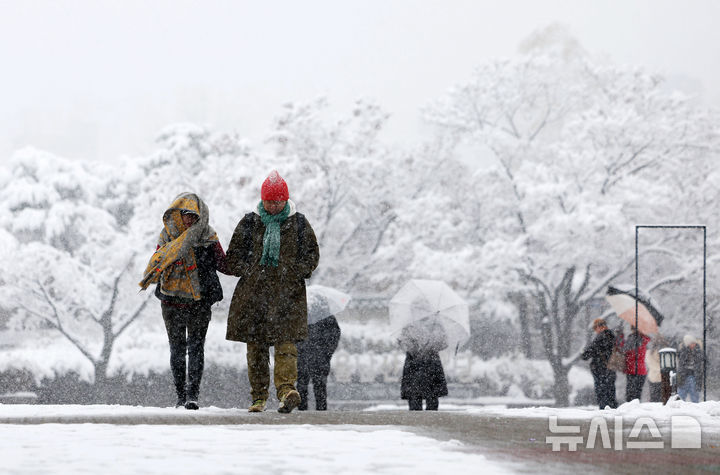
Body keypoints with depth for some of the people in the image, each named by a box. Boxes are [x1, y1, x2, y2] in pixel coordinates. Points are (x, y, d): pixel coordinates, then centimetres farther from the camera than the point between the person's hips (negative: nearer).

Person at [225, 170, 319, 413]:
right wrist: (250, 271, -4)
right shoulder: (249, 223, 8)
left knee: (285, 343, -16)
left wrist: (297, 272, -4)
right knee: (256, 346, 2)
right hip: (254, 292, 2)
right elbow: (233, 257, 12)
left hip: (287, 293, -2)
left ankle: (287, 389, -27)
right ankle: (259, 397, 9)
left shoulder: (298, 224, 7)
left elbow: (312, 254, 14)